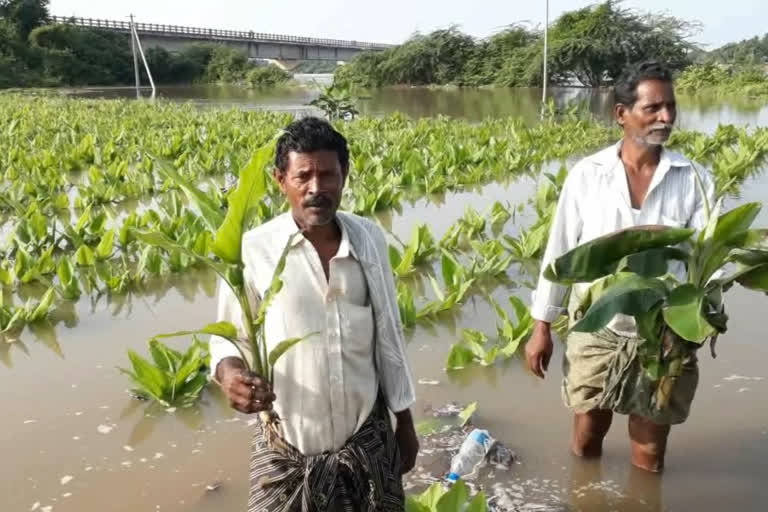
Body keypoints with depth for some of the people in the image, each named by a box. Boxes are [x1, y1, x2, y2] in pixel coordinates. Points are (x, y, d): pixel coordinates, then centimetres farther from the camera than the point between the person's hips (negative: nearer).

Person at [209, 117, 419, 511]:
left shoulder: (369, 239, -3)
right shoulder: (254, 251, -14)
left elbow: (389, 335, 5)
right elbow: (228, 336, -4)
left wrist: (404, 422, 10)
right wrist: (229, 372, -27)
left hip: (367, 436, 3)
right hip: (285, 447, -2)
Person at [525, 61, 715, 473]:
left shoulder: (694, 181, -6)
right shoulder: (586, 175, -6)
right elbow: (559, 252, 0)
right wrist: (541, 327, 2)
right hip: (596, 332, 0)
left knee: (649, 459, 14)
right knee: (586, 442, 17)